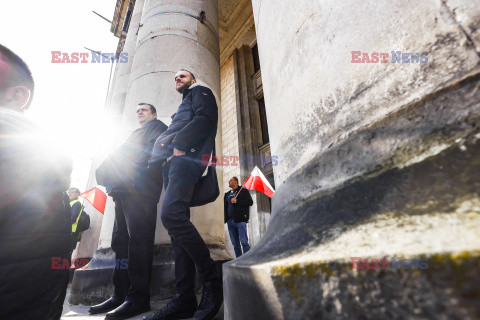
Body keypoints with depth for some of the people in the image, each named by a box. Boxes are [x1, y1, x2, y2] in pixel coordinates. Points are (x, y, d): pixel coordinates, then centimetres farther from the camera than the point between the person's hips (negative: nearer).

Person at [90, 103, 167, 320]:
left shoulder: (157, 126, 12)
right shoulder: (137, 133, 37)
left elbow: (153, 150, -7)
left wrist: (135, 174, -17)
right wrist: (106, 172, 15)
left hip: (140, 189, -9)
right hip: (124, 190, 9)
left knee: (138, 240, -11)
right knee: (120, 241, 7)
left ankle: (138, 298, -5)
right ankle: (120, 295, 15)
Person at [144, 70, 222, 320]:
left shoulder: (201, 92, 17)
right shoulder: (184, 105, 39)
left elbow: (205, 118, -5)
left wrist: (178, 143, -12)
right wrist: (164, 153, 8)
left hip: (186, 157, -9)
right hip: (172, 163, 9)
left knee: (171, 214, -26)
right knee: (176, 222, -2)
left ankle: (212, 282, -13)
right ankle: (185, 299, 1)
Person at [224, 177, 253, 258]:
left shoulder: (243, 191, 6)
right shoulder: (227, 194, 22)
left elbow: (250, 202, -6)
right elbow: (225, 207, 22)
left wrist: (237, 201, -12)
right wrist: (226, 218, 8)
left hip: (240, 220, -5)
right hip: (230, 221, 5)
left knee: (244, 242, -7)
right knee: (235, 243, 7)